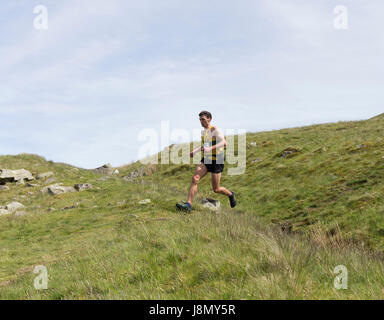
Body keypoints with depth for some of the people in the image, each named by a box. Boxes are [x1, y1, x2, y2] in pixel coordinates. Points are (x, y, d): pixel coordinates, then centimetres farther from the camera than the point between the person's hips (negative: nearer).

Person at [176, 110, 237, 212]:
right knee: (195, 179, -15)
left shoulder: (215, 129, -12)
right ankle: (188, 204, -18)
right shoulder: (203, 131, 10)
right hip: (206, 159, 6)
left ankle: (230, 194, 32)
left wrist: (210, 148, -36)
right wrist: (194, 152, 14)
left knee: (216, 189, 1)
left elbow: (224, 143, -26)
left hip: (216, 161, -6)